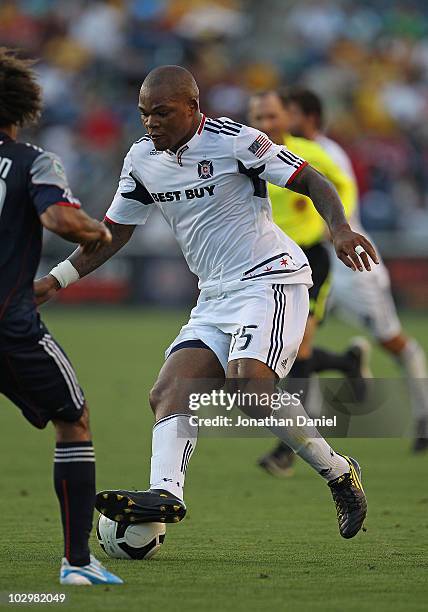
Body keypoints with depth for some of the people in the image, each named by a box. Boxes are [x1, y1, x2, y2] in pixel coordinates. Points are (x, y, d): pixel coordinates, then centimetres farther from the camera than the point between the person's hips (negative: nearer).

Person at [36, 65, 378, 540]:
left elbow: (313, 182, -10)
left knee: (247, 380, -28)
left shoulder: (234, 140, -11)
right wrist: (56, 279, 10)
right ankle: (165, 492, -31)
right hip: (215, 297, 8)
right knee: (169, 392, -13)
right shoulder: (142, 159, 8)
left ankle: (338, 473, -13)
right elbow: (114, 232, 19)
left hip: (270, 280, -7)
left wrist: (340, 229, -29)